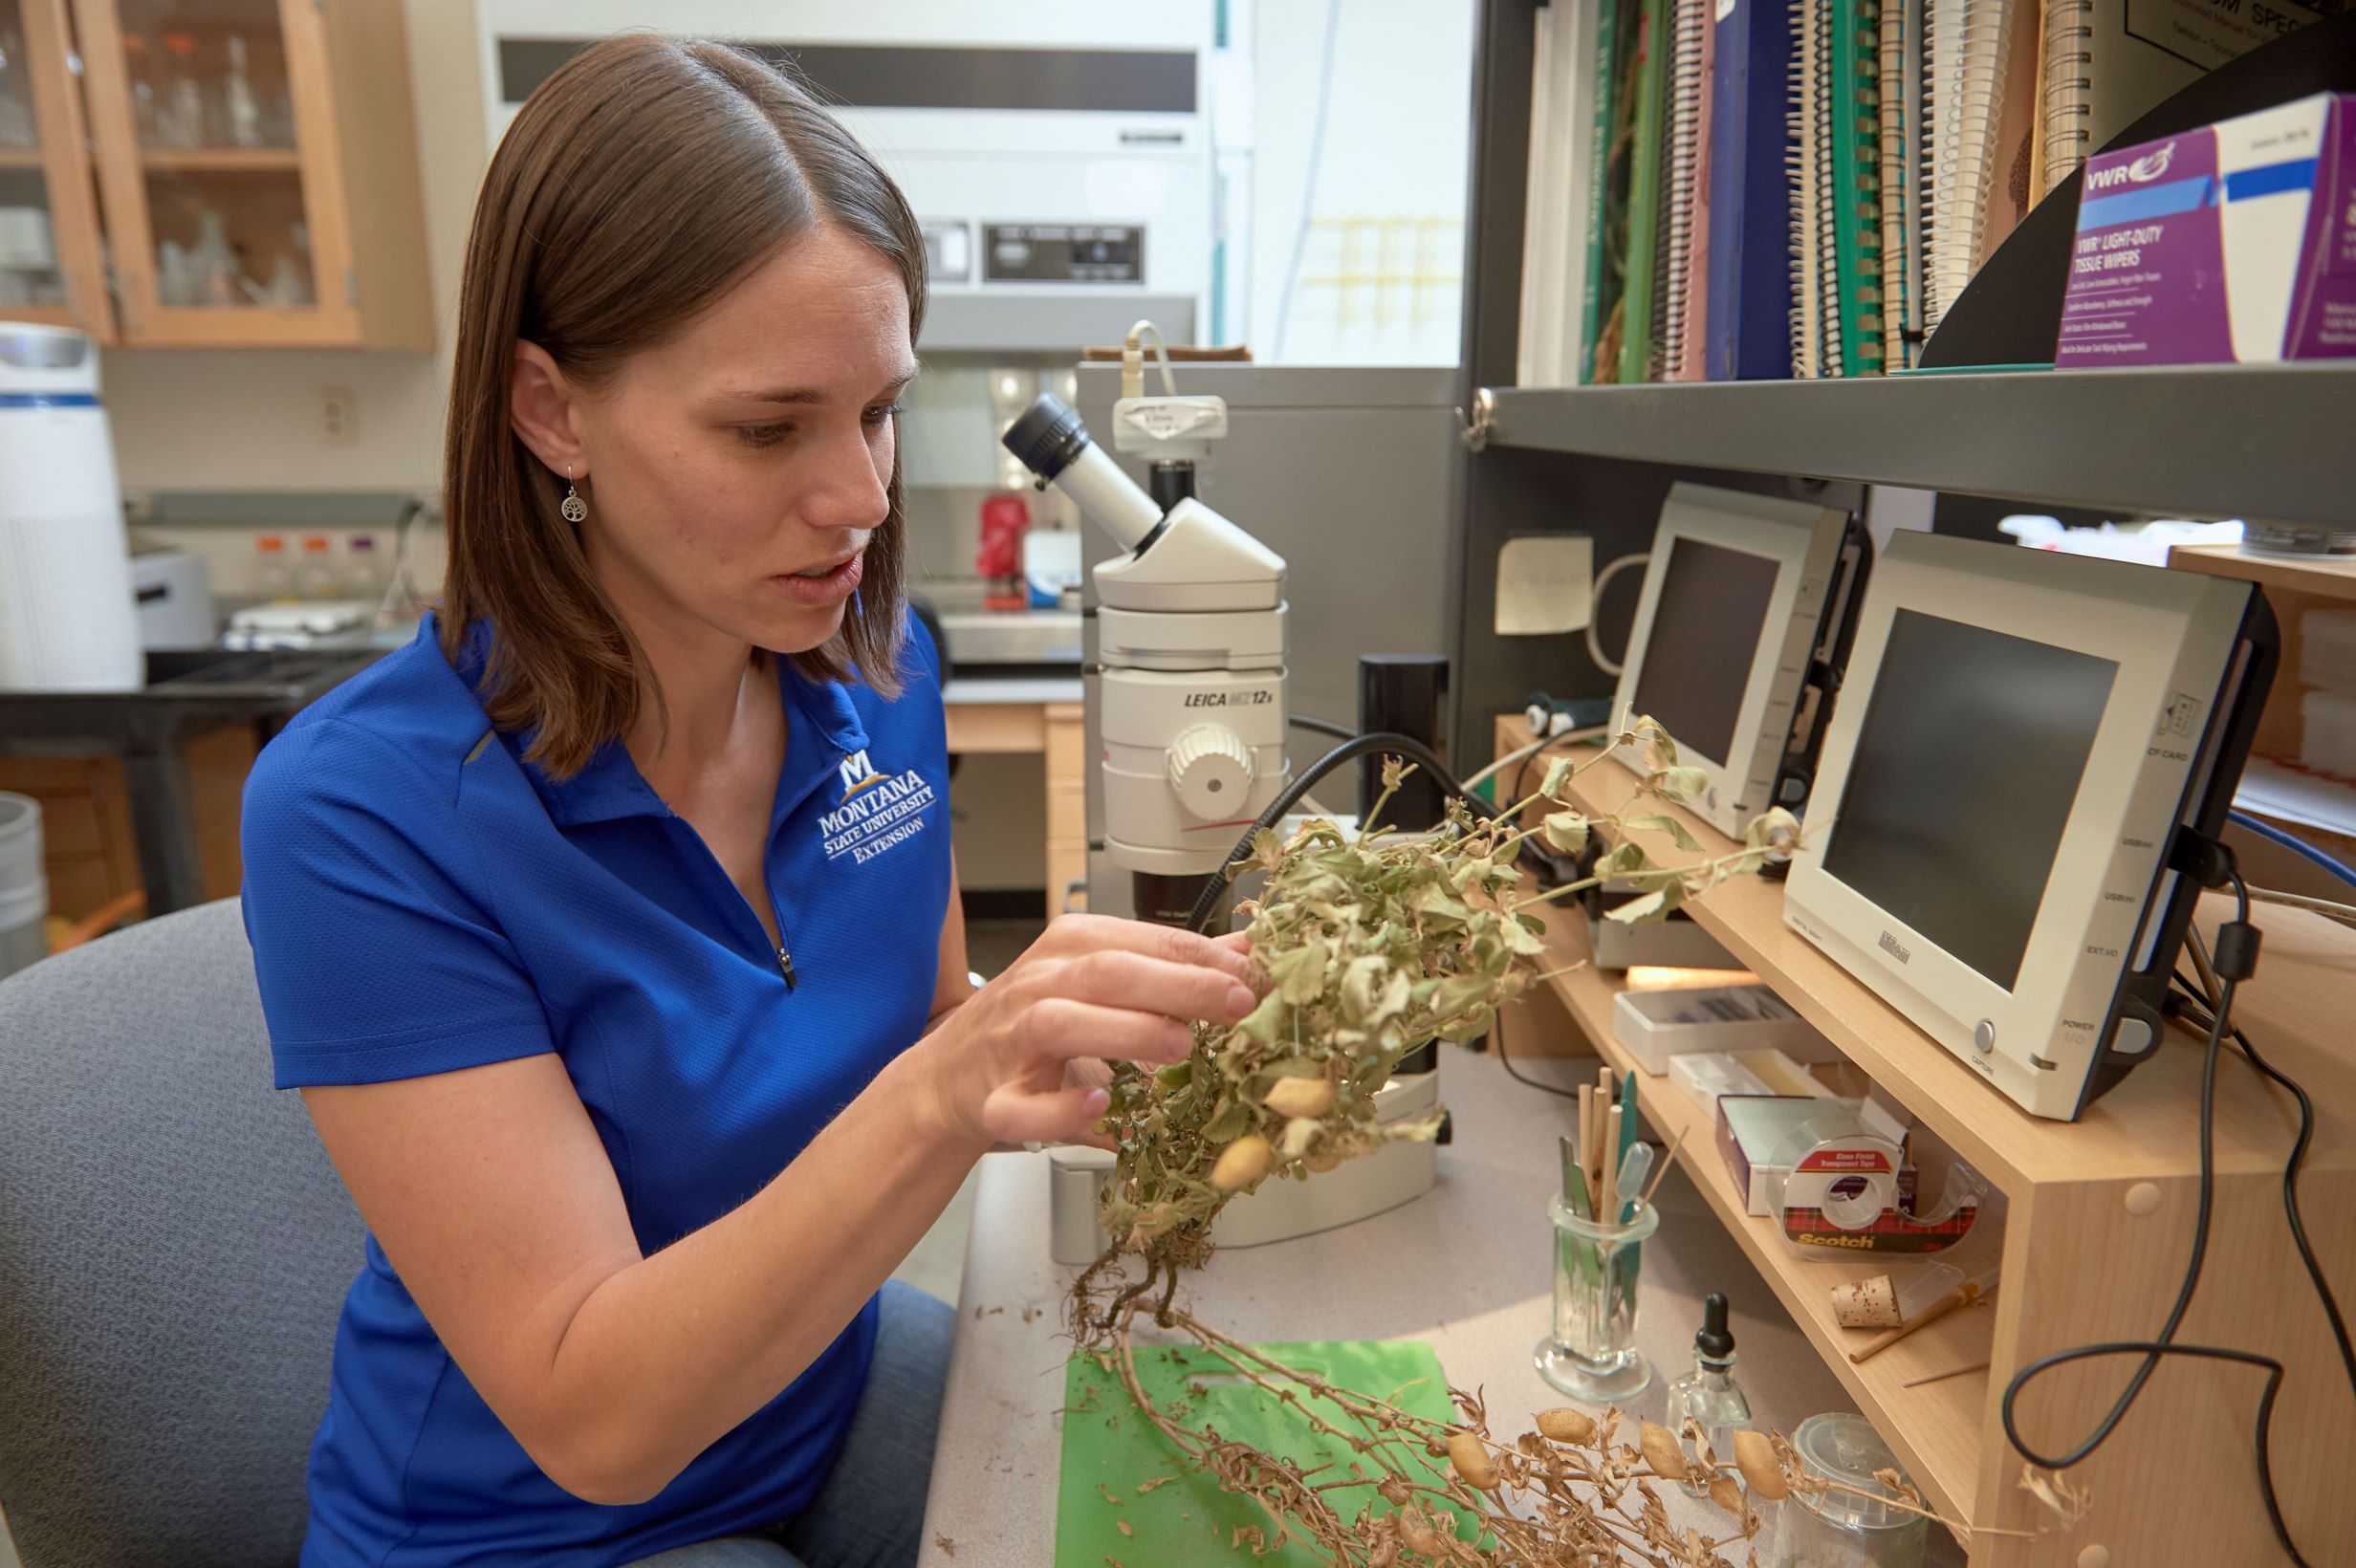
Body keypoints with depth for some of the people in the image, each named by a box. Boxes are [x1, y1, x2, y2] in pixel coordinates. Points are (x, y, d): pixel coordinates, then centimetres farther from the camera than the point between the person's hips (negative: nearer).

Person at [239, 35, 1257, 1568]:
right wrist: (941, 1094, -41)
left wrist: (1050, 1060, -21)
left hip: (835, 1378, 5)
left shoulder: (881, 668, -12)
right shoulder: (359, 813, -27)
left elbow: (916, 1031, 1)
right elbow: (593, 1419, -27)